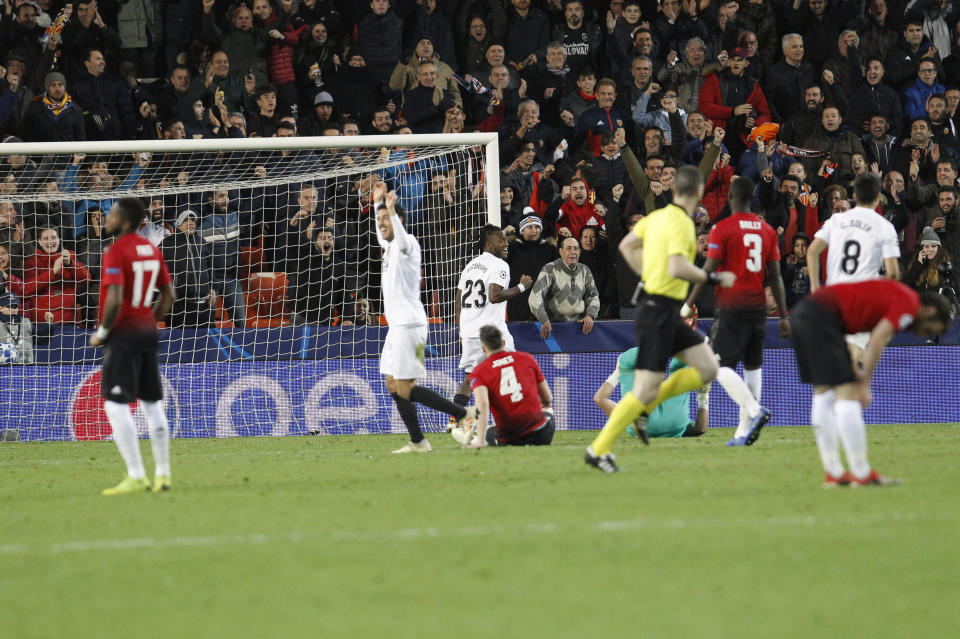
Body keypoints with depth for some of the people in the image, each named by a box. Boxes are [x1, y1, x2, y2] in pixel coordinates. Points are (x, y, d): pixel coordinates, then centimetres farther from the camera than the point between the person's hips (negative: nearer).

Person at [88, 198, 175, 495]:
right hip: (147, 332, 8)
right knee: (153, 404, 13)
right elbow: (168, 295, 15)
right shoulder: (152, 250, 10)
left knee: (116, 405, -6)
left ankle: (136, 477, -11)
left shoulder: (116, 253, -15)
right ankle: (163, 474, 16)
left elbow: (114, 300, -24)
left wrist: (101, 333, -11)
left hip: (122, 336, -8)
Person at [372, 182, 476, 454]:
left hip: (409, 325, -10)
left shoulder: (407, 243, -10)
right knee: (392, 384, 8)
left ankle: (463, 414, -11)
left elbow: (402, 241, -36)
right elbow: (383, 237, 41)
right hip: (397, 326, 10)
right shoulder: (390, 245, 17)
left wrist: (391, 210, -47)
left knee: (405, 389, -14)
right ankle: (417, 442, 10)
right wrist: (377, 204, 44)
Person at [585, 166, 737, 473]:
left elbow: (627, 246, 20)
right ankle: (599, 450, -2)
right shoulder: (681, 223, -18)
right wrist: (714, 278, -19)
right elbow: (678, 268, -29)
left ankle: (645, 408, 10)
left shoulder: (657, 216, 9)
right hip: (659, 311, -9)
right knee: (646, 388, -7)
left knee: (708, 368, 8)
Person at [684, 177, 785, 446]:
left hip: (731, 307, -5)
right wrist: (783, 316, 12)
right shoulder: (767, 230, 9)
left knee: (721, 366, -4)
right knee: (753, 367, 11)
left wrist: (688, 305, 0)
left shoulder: (722, 229, -7)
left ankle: (754, 410, -25)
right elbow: (775, 277, 9)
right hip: (758, 307, 5)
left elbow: (708, 271, -8)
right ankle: (744, 431, 8)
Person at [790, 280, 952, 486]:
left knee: (824, 395, 12)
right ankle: (862, 475, -4)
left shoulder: (897, 295, 23)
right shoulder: (909, 305, -5)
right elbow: (877, 341, -14)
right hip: (821, 318, -10)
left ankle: (834, 474, 15)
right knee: (847, 394, -6)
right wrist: (865, 384, -9)